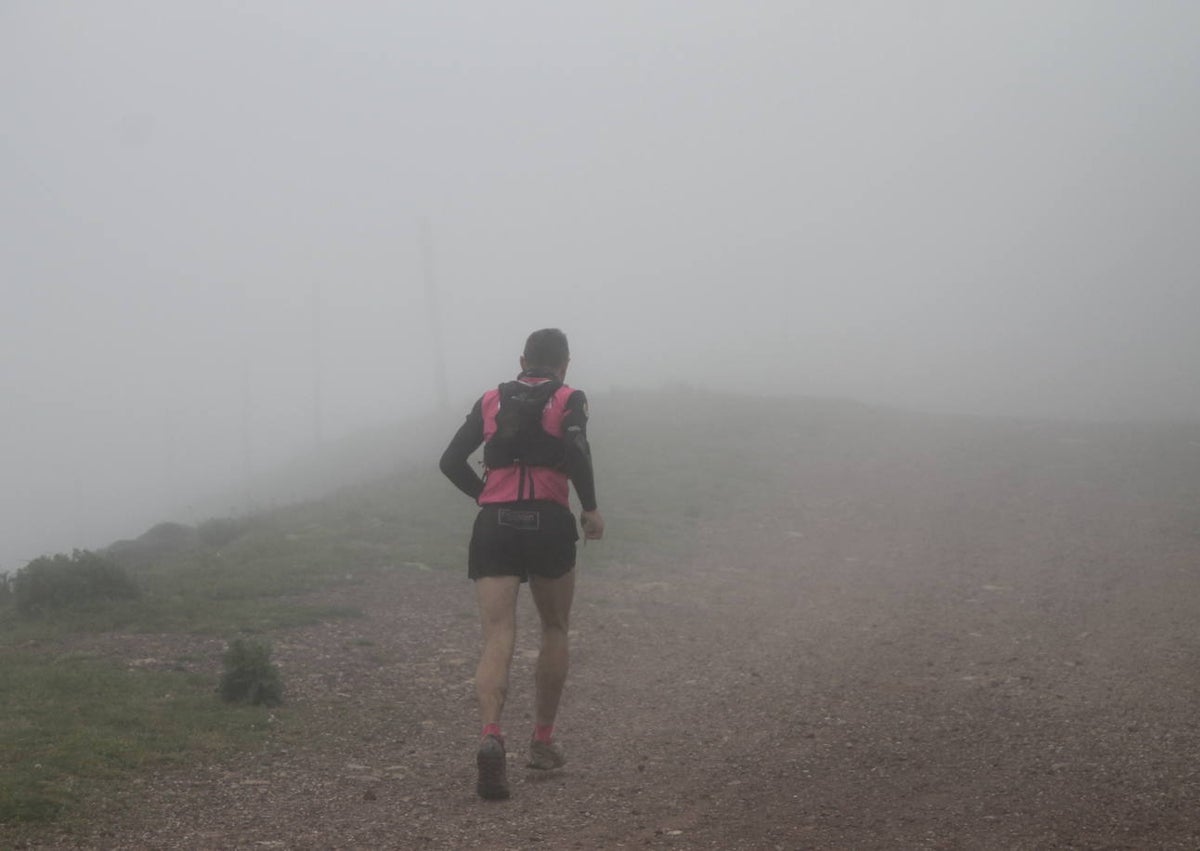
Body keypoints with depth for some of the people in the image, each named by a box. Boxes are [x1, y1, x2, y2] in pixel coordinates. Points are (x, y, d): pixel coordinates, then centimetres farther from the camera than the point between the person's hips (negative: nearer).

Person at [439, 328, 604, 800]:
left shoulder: (490, 401, 15)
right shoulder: (569, 400, 4)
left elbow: (451, 461, 8)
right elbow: (576, 454, -14)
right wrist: (591, 508, -1)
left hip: (493, 526, 2)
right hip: (548, 524, -2)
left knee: (497, 638, -5)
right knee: (554, 630, 19)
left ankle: (490, 735, -30)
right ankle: (543, 742, 22)